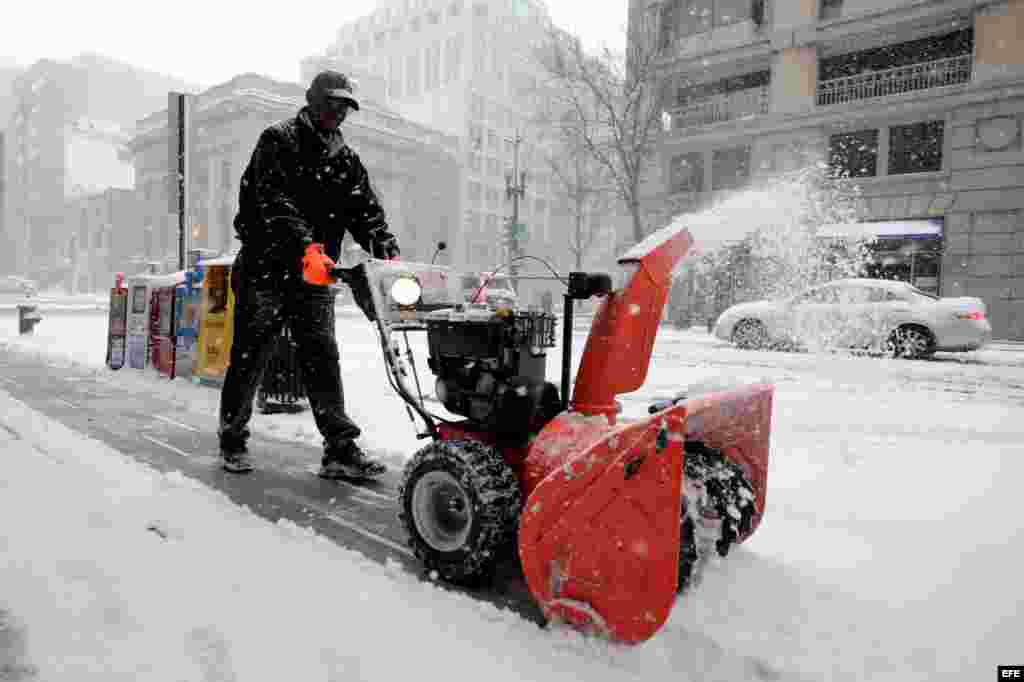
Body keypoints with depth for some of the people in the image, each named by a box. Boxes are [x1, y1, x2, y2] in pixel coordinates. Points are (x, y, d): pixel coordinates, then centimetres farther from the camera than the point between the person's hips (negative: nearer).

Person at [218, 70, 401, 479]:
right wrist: (306, 246, -34)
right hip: (266, 270, -4)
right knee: (249, 358, 5)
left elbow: (366, 210, 3)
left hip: (315, 276, 4)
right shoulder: (278, 141, -3)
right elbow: (275, 203, -19)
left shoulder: (345, 159, 14)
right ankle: (232, 440, 22)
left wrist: (387, 252, -15)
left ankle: (341, 450, -3)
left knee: (322, 358, -1)